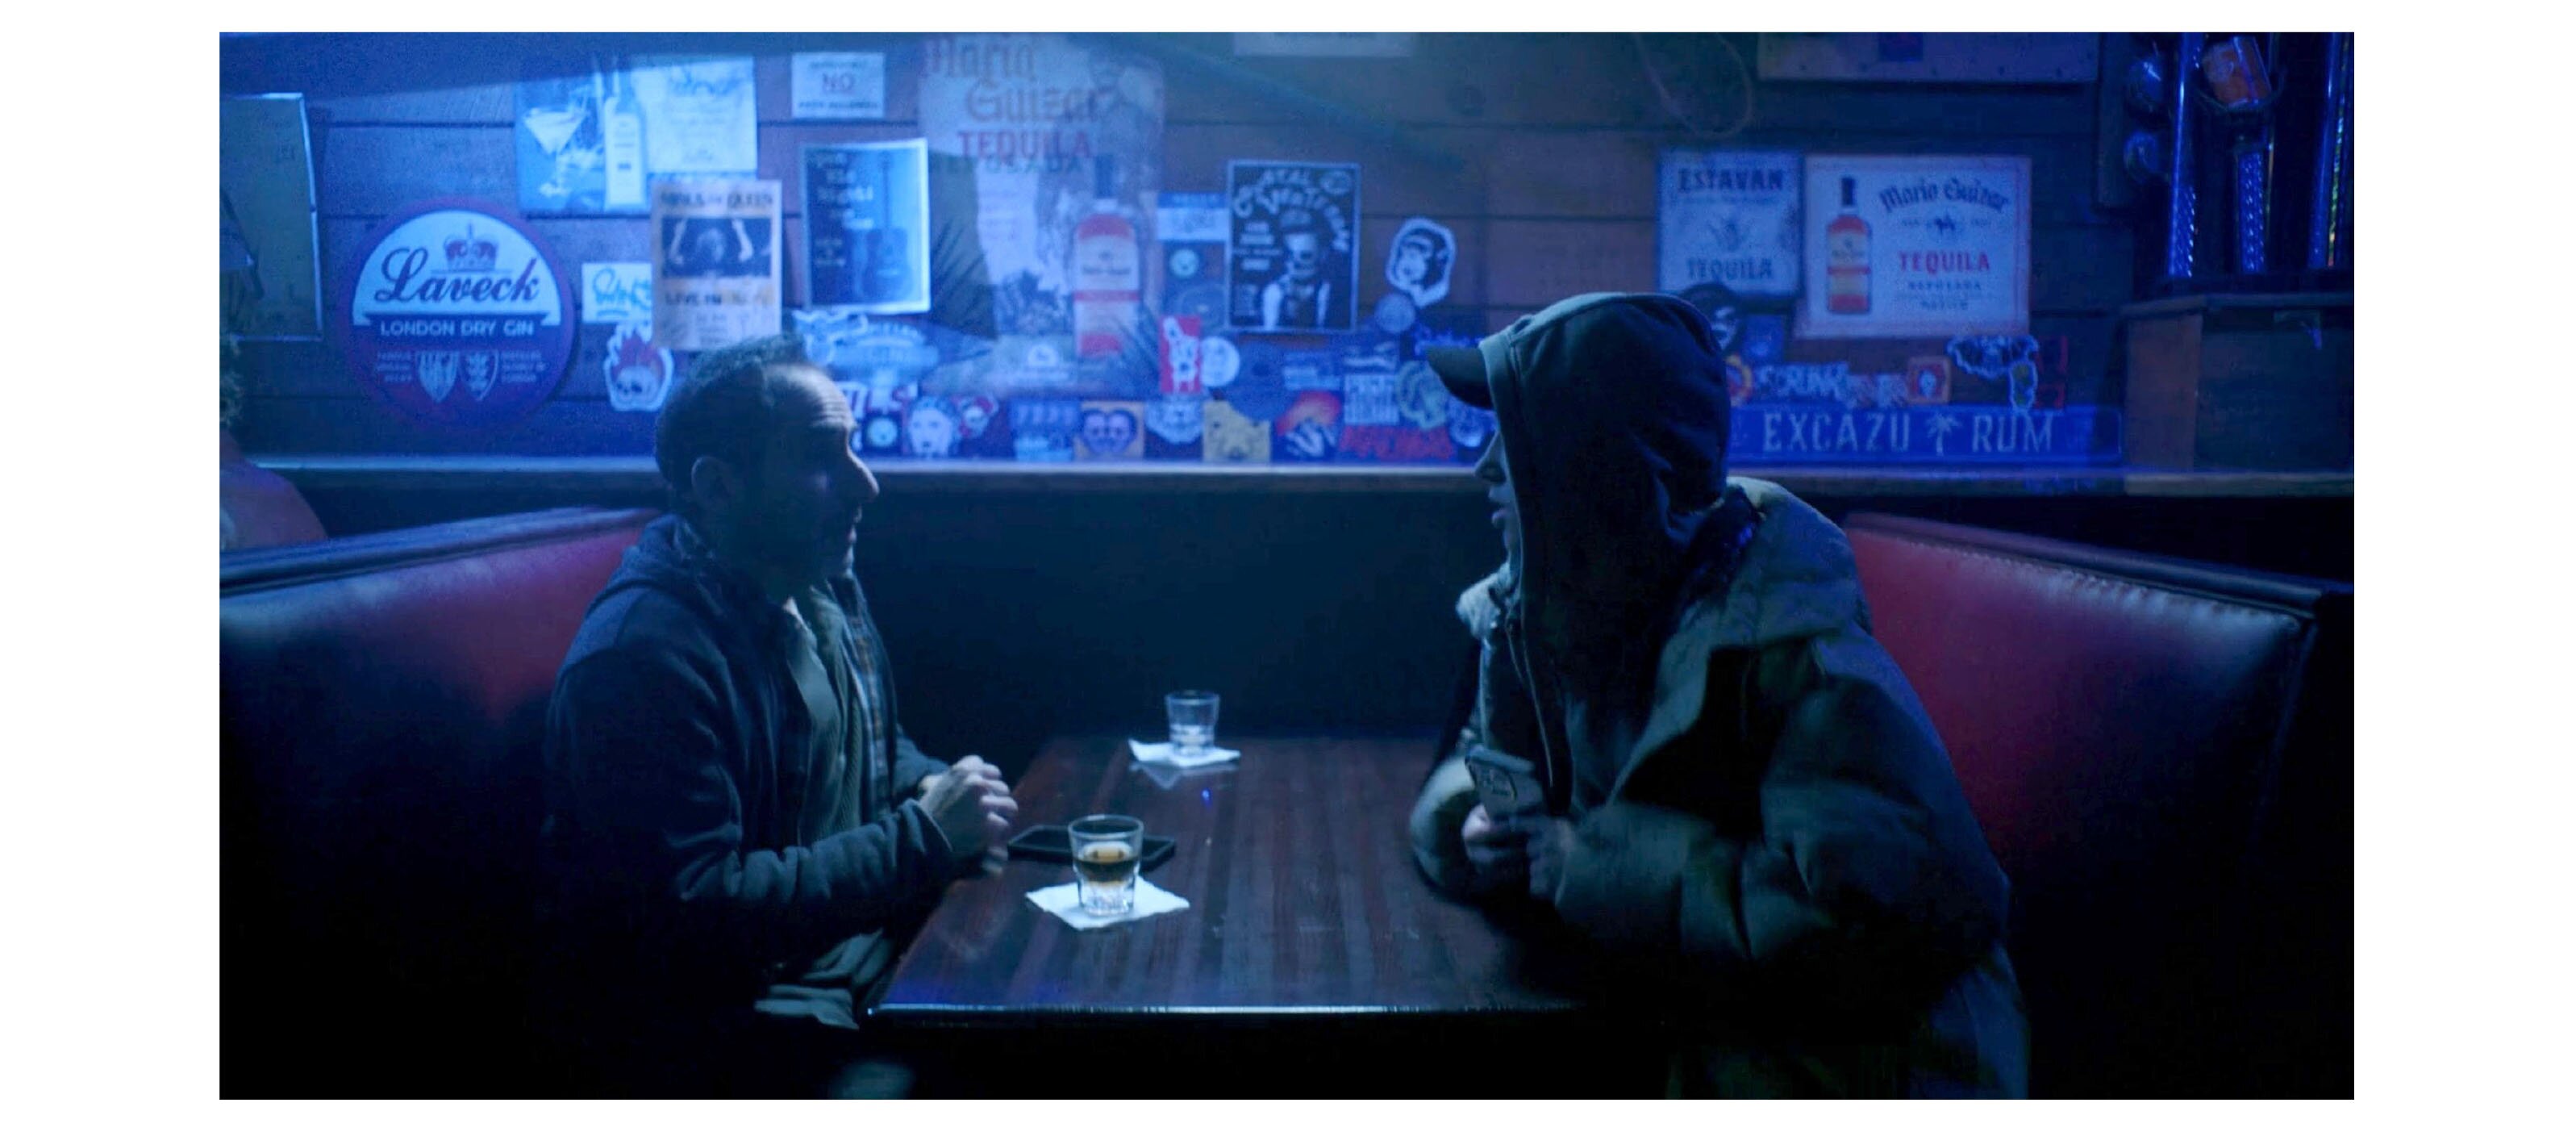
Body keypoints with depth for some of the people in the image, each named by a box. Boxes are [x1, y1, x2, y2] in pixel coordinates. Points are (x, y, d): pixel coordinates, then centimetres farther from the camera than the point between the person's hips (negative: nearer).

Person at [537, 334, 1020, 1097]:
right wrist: (922, 837, -23)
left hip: (857, 947, 9)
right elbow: (694, 913, -25)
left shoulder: (822, 589, 6)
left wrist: (940, 792, -1)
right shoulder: (645, 654, -21)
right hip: (705, 1026, -8)